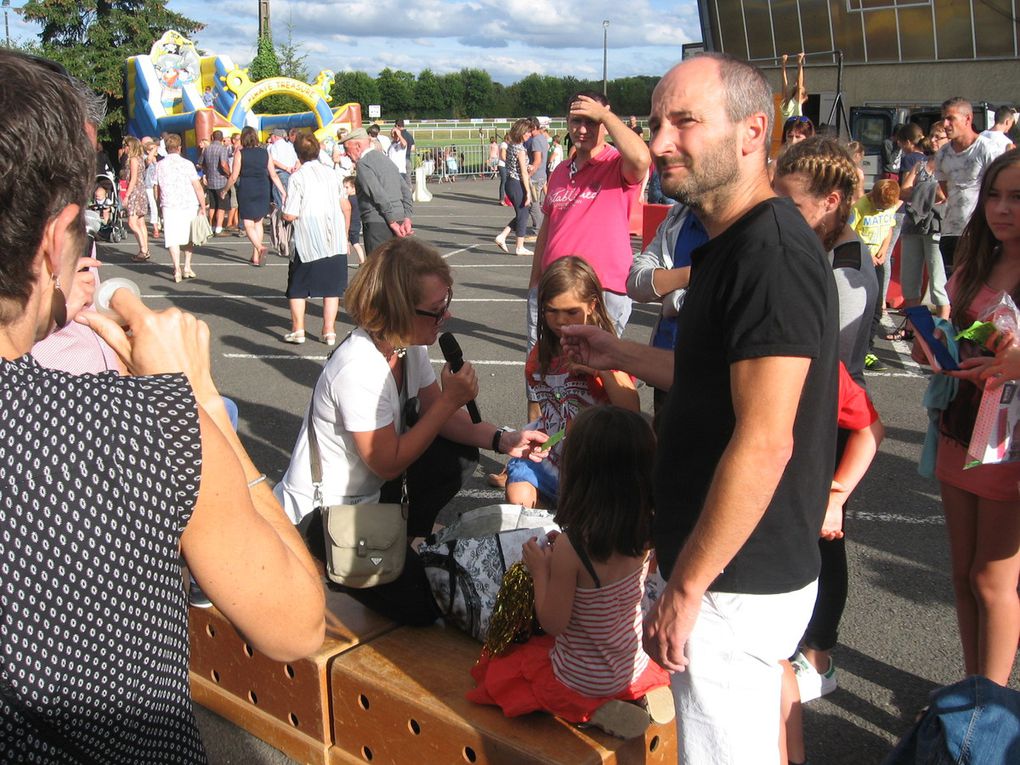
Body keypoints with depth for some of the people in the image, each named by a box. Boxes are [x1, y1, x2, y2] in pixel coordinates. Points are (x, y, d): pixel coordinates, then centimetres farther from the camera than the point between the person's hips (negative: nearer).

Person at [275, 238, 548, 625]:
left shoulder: (409, 344, -6)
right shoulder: (358, 371, -32)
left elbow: (437, 416, 3)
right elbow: (388, 463, -24)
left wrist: (503, 440, -13)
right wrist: (451, 400, -23)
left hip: (369, 489, 9)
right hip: (324, 513, -9)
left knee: (460, 454, 8)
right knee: (420, 603, -15)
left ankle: (408, 538, 16)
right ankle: (328, 561, 5)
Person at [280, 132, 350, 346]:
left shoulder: (297, 177, -9)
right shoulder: (330, 173, 5)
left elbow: (290, 215, -13)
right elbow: (346, 207, 7)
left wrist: (283, 213, 10)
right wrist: (345, 234, 18)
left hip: (308, 242, -3)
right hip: (335, 240, 3)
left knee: (298, 287, 11)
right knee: (332, 287, 9)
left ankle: (298, 330, 11)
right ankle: (329, 331, 8)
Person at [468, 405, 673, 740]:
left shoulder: (571, 545, -30)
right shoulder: (644, 534, -13)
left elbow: (553, 624, -20)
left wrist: (540, 570, -8)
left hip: (580, 682, -6)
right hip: (633, 670, 6)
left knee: (495, 667, 17)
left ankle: (594, 711, 0)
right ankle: (644, 695, 12)